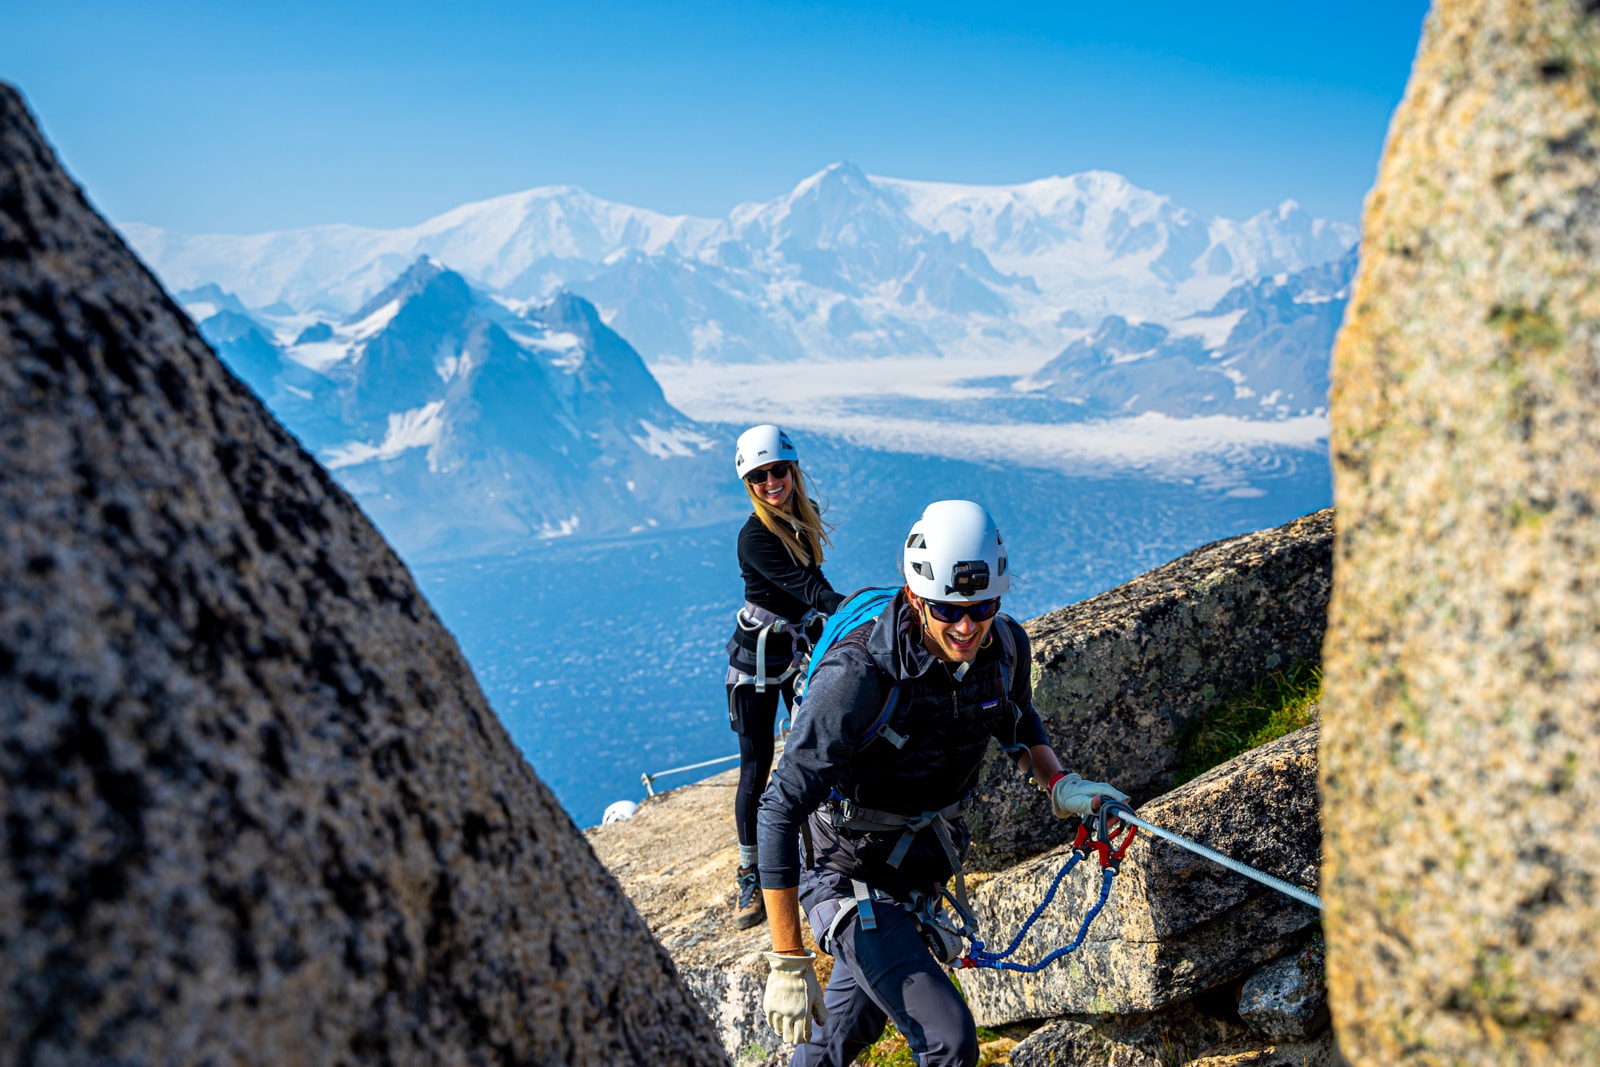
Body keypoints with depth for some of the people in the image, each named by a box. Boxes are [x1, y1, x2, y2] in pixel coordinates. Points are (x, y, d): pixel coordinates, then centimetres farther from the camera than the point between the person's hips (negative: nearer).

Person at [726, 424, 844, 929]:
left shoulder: (805, 518, 1)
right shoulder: (755, 536, -22)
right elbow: (805, 584, -35)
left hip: (801, 651, 6)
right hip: (756, 659, -6)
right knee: (756, 769, 0)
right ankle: (750, 879, 14)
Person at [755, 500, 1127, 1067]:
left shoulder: (1005, 645, -13)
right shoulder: (857, 677, -33)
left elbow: (1017, 719, 12)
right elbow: (780, 810, -30)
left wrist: (1058, 782, -9)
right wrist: (788, 963, -29)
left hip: (922, 868, 6)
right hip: (853, 879, -6)